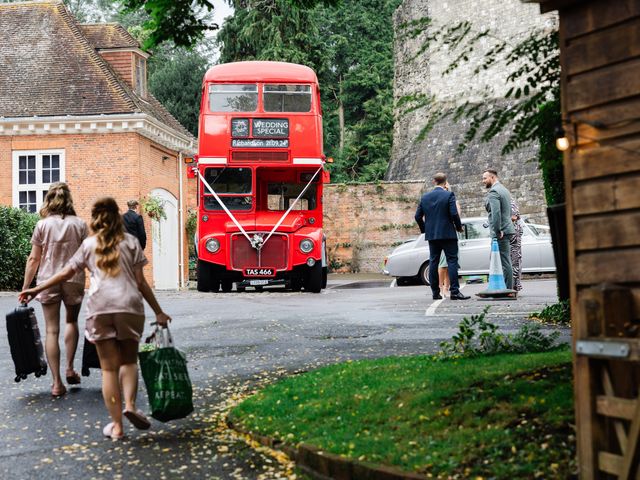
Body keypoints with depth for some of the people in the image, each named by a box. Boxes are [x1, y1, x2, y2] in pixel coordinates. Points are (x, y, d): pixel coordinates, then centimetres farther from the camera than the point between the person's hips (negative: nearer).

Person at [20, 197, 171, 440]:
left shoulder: (89, 244, 14)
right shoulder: (130, 241, 12)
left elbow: (66, 273, 14)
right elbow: (140, 282, 7)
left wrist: (36, 289, 25)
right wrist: (158, 312, 11)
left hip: (99, 307, 0)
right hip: (129, 305, 0)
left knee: (109, 367, 4)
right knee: (129, 360, 16)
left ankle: (116, 425, 4)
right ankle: (130, 404, -9)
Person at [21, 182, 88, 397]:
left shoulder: (42, 225, -2)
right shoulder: (80, 224, -1)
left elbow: (33, 259, -1)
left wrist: (25, 288, 5)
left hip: (48, 281, -1)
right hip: (74, 280, 1)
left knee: (52, 330, 4)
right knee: (72, 321, 23)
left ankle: (57, 383, 1)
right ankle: (70, 369, 15)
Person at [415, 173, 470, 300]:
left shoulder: (425, 197, 7)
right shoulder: (449, 195, -7)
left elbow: (418, 216, 7)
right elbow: (454, 214, -15)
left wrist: (424, 229, 20)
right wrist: (459, 227, 2)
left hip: (431, 235, 5)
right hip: (447, 234, -4)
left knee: (433, 262, 8)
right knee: (452, 261, -3)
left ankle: (435, 292, 8)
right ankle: (454, 291, -10)